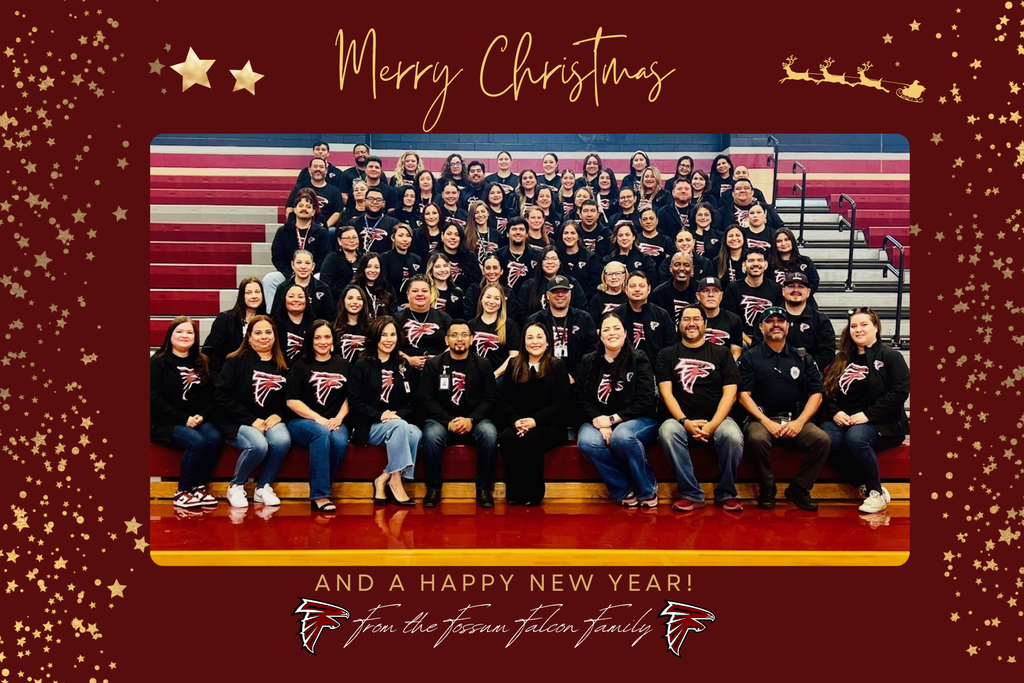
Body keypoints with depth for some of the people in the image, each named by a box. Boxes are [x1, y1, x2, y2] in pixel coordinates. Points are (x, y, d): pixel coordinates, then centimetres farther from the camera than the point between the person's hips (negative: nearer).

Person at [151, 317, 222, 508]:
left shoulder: (202, 362, 14)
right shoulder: (157, 362, -2)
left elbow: (210, 394, 13)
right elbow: (154, 398, -11)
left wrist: (202, 415, -8)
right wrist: (184, 419, -17)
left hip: (196, 420, 5)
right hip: (164, 423, -5)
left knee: (215, 438, -27)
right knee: (197, 441, -31)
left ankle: (199, 487, -12)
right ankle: (182, 491, -15)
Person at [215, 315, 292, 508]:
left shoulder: (282, 365, 11)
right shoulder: (236, 361, -1)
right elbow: (222, 397, -8)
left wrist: (278, 415, -9)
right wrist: (252, 420, -14)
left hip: (271, 421, 3)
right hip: (239, 422, -3)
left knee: (282, 441, -31)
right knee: (258, 445, -34)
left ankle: (263, 487, -7)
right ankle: (235, 486, -6)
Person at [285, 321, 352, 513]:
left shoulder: (343, 366, 14)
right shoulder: (301, 365, 5)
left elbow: (349, 397, 14)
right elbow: (292, 401, -3)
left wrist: (338, 418, -5)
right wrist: (318, 419, -13)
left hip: (334, 423, 2)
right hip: (302, 422, -2)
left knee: (340, 441, -33)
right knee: (321, 433, -36)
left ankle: (320, 490, -18)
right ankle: (320, 495, -35)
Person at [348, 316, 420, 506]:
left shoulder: (402, 367, 17)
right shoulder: (362, 366, 4)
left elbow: (410, 402, 13)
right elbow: (355, 401, -5)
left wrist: (398, 415, -9)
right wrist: (380, 416, -18)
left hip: (398, 422, 4)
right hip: (369, 427, -4)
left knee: (416, 433, -30)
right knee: (399, 426, -34)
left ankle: (384, 479, -24)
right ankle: (395, 481, -28)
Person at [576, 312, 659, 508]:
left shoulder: (639, 361, 1)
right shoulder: (589, 362, 9)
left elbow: (645, 402, -7)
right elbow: (582, 399, 3)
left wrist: (613, 419, -16)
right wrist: (599, 422, -16)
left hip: (637, 420, -3)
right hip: (599, 421, 3)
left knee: (621, 436, -38)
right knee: (587, 442, -32)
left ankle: (647, 490, -13)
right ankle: (625, 491, -15)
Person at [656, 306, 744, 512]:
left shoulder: (722, 353, 10)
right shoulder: (667, 355, 10)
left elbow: (729, 393, 1)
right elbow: (666, 393, 1)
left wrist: (713, 424, -14)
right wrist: (685, 421, -16)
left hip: (717, 419, 0)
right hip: (681, 419, 0)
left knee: (733, 436, -33)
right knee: (667, 431, -34)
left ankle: (726, 494, -10)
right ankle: (691, 494, -23)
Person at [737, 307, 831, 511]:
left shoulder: (803, 358, 13)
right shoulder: (749, 358, 6)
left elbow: (816, 394, 7)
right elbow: (743, 395, -2)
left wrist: (799, 422, -9)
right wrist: (766, 421, -15)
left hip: (796, 420, 3)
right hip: (762, 418, -2)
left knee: (822, 439, -26)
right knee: (757, 439, -36)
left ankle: (799, 488, -5)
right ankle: (767, 489, -10)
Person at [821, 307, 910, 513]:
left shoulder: (890, 357, 2)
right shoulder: (842, 359, 18)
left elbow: (900, 391, -10)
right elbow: (826, 390, 15)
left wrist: (868, 415, -18)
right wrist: (834, 412, -6)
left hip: (881, 423, -4)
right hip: (843, 420, 4)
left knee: (855, 438, -37)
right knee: (826, 440, -31)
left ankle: (877, 492, -16)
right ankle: (866, 484, -15)